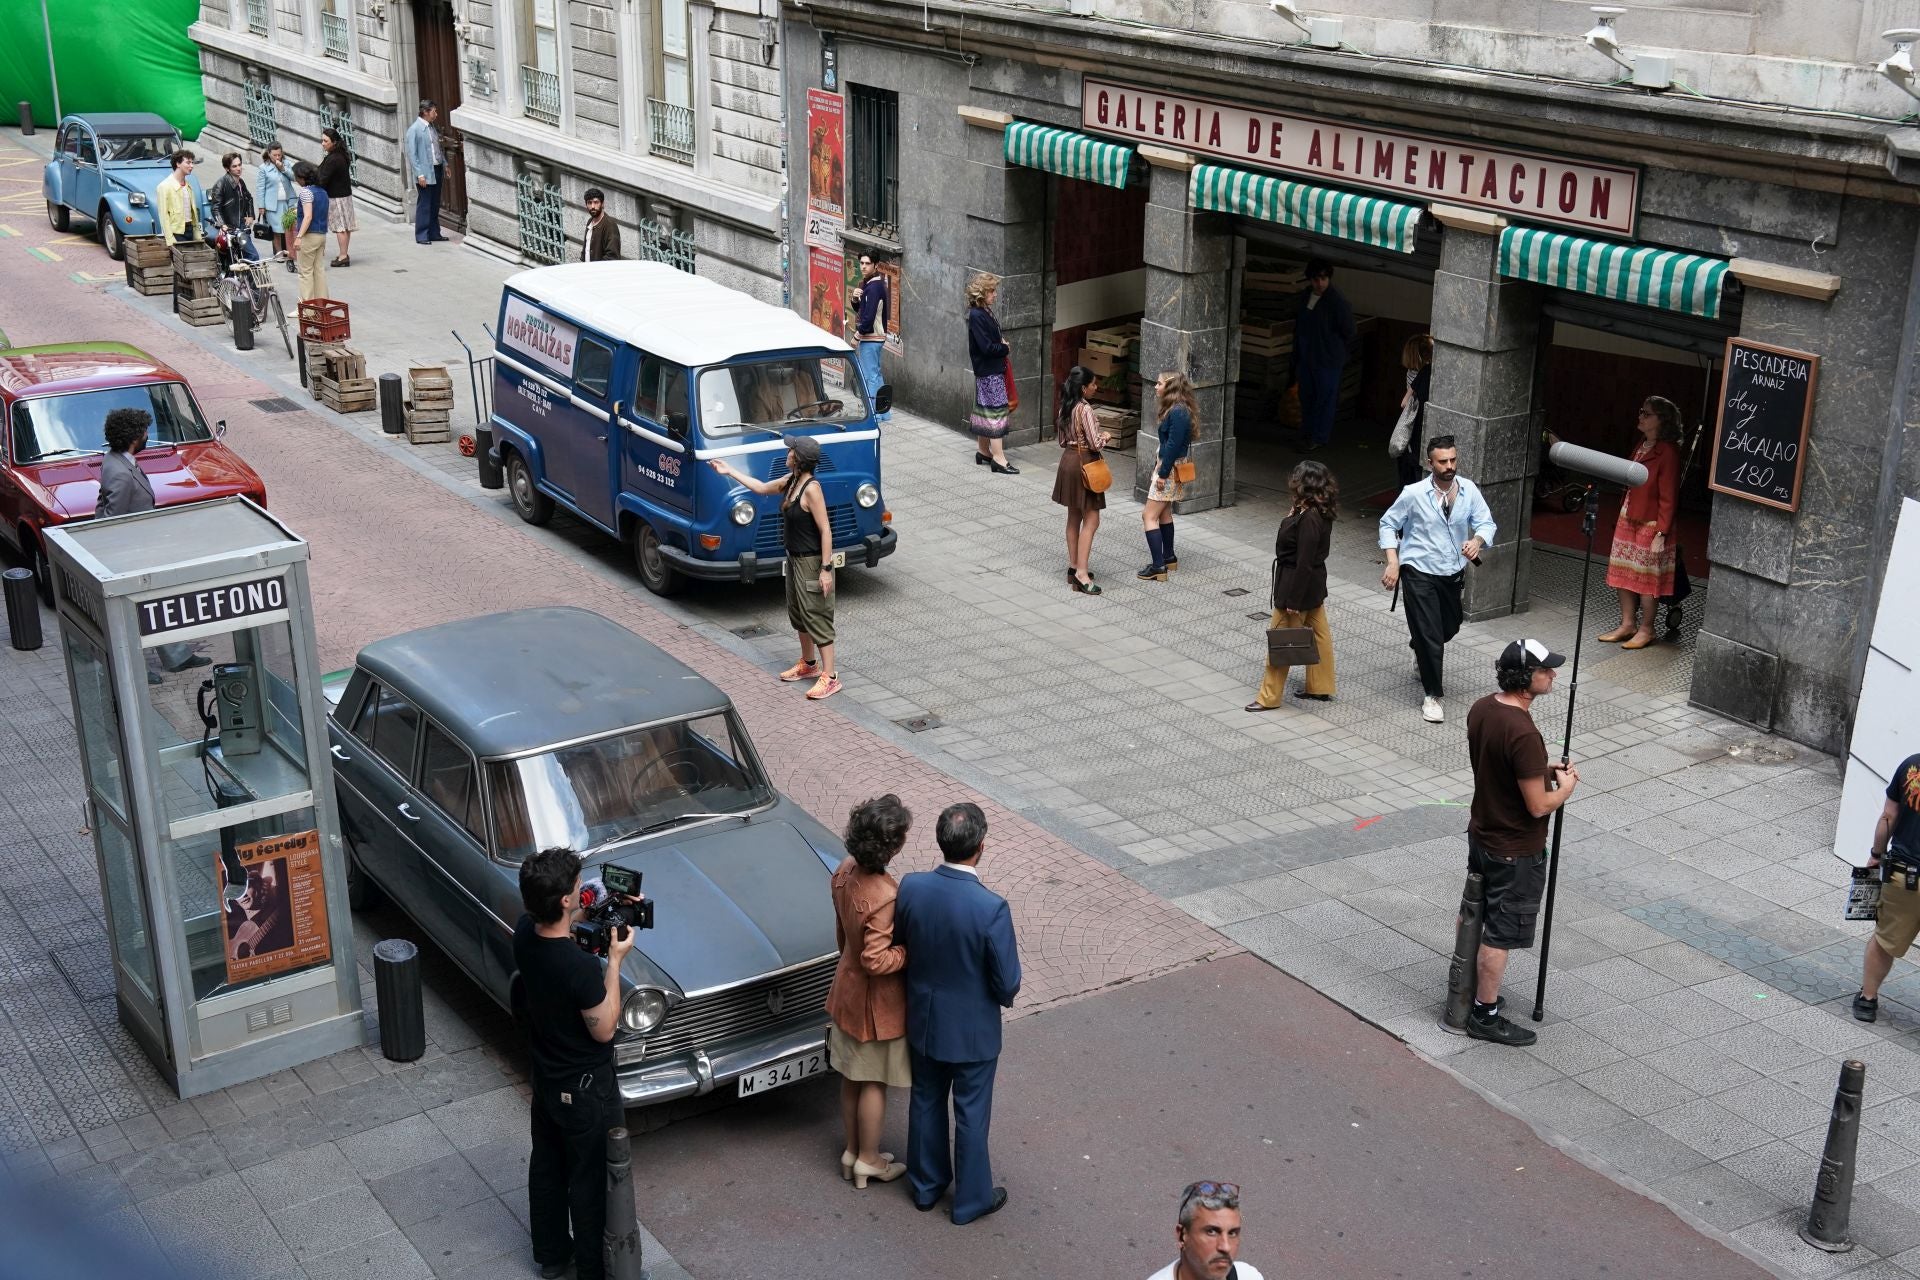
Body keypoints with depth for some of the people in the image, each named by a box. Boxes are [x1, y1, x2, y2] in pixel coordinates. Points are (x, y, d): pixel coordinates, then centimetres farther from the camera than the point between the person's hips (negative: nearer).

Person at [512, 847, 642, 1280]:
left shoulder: (524, 934, -16)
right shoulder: (580, 968, -37)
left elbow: (555, 925, 10)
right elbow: (604, 1030, -22)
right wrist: (615, 960, -21)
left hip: (544, 1077, 7)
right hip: (584, 1089, -7)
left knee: (546, 1163, 25)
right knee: (590, 1180, 14)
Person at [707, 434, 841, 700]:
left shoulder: (811, 489, -24)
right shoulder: (790, 481, 3)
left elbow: (825, 530, -23)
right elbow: (761, 487, 22)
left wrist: (826, 569, -24)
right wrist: (730, 472, 24)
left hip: (811, 562, -10)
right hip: (795, 559, 10)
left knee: (816, 617, -6)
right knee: (798, 613, 20)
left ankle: (829, 678, -2)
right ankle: (808, 665, 37)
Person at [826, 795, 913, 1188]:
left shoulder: (845, 872, -9)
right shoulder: (884, 897, -34)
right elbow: (876, 961, -30)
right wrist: (912, 950, -17)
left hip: (847, 989, 7)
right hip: (877, 1001, -7)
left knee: (851, 1075, 22)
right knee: (875, 1083, 12)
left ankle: (852, 1150, 38)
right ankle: (868, 1160, 29)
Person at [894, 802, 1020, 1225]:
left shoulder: (911, 887, -18)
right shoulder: (991, 908, -32)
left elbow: (900, 945, -1)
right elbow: (1008, 984, -22)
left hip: (923, 1019, 4)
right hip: (972, 1030, -4)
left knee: (926, 1101, 24)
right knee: (971, 1113, 16)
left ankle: (925, 1186, 43)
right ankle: (971, 1199, 34)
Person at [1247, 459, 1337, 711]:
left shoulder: (1308, 519, -28)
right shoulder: (1320, 513, 2)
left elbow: (1304, 563, -26)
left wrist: (1293, 600, -22)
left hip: (1297, 585, -10)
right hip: (1314, 585, 10)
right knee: (1318, 633, 18)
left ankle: (1269, 697, 12)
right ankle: (1321, 688, 31)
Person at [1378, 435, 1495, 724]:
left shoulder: (1469, 490, -7)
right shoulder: (1414, 494, -15)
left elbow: (1486, 523, -3)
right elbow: (1388, 524, -4)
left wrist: (1477, 541, -27)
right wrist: (1393, 562, -13)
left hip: (1453, 573, 5)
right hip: (1419, 573, -5)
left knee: (1450, 627, 23)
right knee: (1431, 636, -7)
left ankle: (1418, 644, 57)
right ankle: (1432, 695, 8)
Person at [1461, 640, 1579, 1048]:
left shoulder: (1481, 709, -4)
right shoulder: (1523, 734, -32)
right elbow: (1538, 806, -26)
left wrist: (1543, 770, 6)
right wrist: (1565, 788, -6)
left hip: (1481, 834, 9)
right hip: (1515, 852, -9)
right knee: (1502, 933, 6)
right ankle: (1485, 1015, 18)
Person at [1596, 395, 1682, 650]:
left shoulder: (1668, 452, -16)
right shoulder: (1640, 447, 8)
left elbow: (1668, 497, -17)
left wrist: (1661, 534, -19)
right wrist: (1623, 516, 15)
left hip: (1650, 524, -8)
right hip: (1627, 519, 8)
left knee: (1646, 578, 2)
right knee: (1623, 573, 12)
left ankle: (1646, 629, 14)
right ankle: (1627, 624, 23)